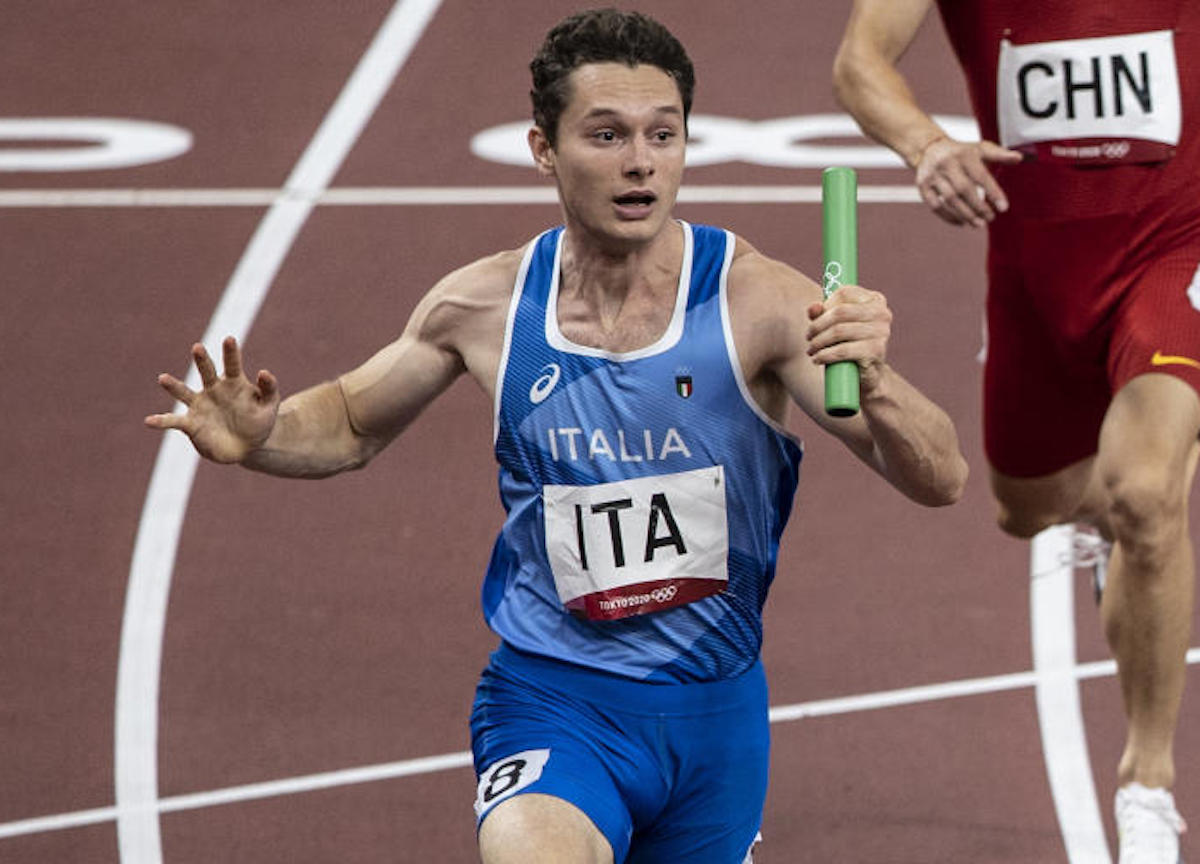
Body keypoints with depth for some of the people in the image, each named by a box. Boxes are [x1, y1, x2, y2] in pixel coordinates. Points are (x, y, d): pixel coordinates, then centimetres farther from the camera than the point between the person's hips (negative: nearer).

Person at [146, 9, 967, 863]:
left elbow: (941, 480, -19)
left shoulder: (756, 300, -13)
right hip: (553, 700, -1)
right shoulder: (486, 307, -5)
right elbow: (353, 424, 15)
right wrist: (260, 436, -7)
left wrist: (872, 384, -40)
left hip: (714, 705, 1)